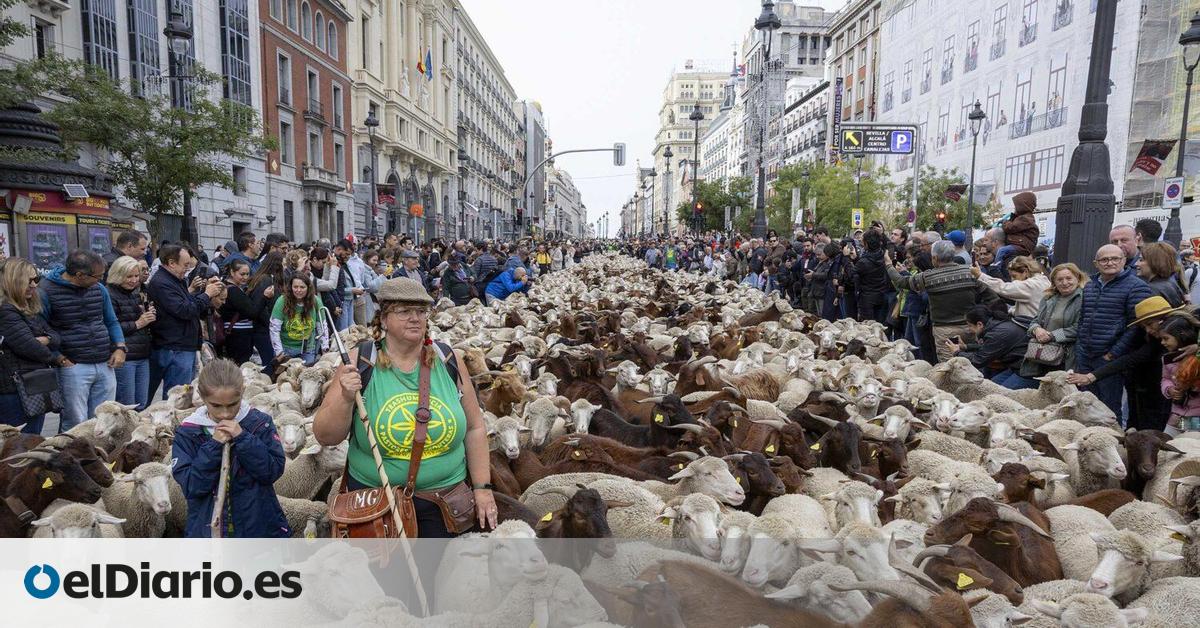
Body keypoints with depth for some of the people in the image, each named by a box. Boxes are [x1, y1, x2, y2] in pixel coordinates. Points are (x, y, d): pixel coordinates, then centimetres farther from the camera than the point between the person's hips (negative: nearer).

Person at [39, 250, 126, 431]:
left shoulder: (99, 289, 10)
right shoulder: (47, 292, -7)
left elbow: (112, 322, 20)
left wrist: (120, 348, 4)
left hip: (105, 365, 5)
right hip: (73, 367, -5)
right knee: (76, 426, -3)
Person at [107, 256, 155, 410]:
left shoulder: (138, 294, 16)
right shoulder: (110, 296, -8)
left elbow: (149, 324, 26)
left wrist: (151, 315, 5)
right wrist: (137, 324, -14)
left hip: (143, 356, 8)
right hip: (124, 356, -7)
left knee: (143, 405, 11)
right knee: (127, 408, -1)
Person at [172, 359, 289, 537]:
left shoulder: (260, 423, -5)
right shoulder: (187, 433, -4)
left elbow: (274, 471, -12)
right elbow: (191, 486, -11)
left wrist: (243, 438, -19)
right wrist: (213, 446, -20)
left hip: (259, 528, 0)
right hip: (208, 531, 0)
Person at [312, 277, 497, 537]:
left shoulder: (448, 360, -3)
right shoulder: (359, 362, -8)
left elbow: (474, 428, 4)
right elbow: (325, 436, -6)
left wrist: (482, 487, 1)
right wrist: (346, 399, -24)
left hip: (444, 498, 1)